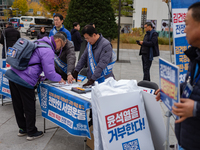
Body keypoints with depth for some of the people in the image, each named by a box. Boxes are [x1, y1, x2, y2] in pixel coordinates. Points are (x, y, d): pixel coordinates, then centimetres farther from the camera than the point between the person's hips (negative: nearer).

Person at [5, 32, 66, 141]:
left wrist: (37, 75, 29)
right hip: (24, 81, -9)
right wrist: (59, 79, 4)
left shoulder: (38, 43, 18)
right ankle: (31, 133, 21)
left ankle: (22, 129, 35)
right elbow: (49, 73, -14)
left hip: (13, 75, 10)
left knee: (18, 105, 18)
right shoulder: (48, 51, -12)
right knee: (29, 107, 6)